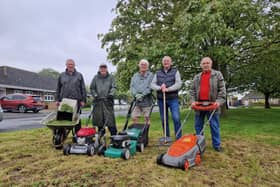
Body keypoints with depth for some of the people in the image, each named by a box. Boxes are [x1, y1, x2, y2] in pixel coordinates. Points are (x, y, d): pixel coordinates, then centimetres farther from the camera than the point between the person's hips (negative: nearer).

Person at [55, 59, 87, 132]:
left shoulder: (79, 75, 8)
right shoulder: (61, 75, 13)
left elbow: (83, 89, 6)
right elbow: (58, 89, 15)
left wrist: (83, 100, -1)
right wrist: (57, 99, 8)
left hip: (76, 101, -1)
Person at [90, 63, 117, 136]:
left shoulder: (111, 77, 9)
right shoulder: (95, 77, 13)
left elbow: (114, 87, 2)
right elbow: (92, 88, 13)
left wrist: (111, 94, -14)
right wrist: (95, 95, -1)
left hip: (108, 101, -2)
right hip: (98, 101, 2)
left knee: (110, 118, -7)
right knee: (99, 118, 5)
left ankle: (113, 134, 0)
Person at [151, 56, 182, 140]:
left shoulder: (175, 71, 6)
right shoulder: (158, 73, 13)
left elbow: (178, 84, -7)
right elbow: (152, 84, 3)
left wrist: (167, 89, -18)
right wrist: (160, 88, -16)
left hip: (173, 99, -3)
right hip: (161, 99, 3)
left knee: (176, 118, -9)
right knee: (163, 119, 9)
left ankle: (179, 137, 3)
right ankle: (167, 136, 23)